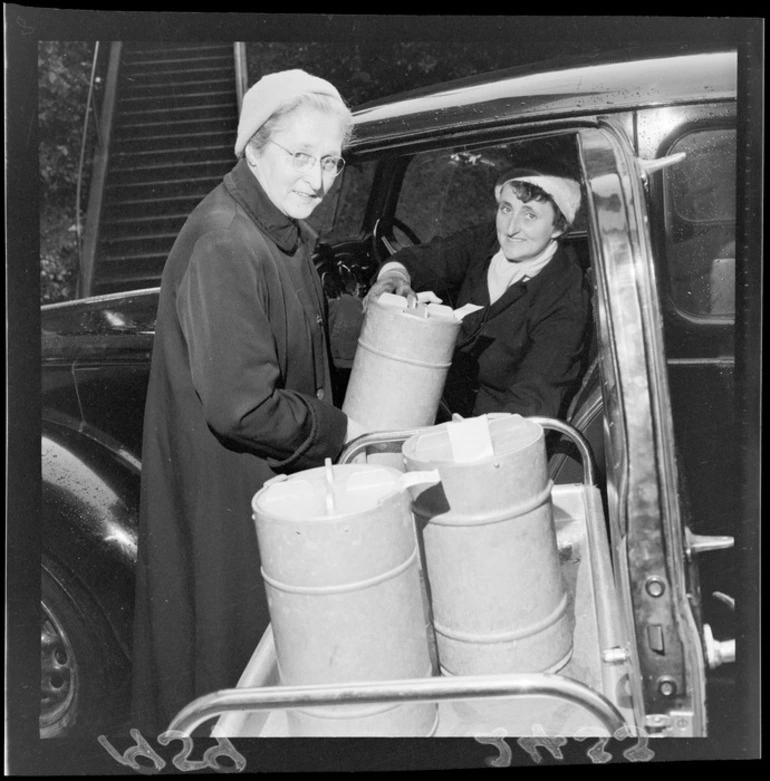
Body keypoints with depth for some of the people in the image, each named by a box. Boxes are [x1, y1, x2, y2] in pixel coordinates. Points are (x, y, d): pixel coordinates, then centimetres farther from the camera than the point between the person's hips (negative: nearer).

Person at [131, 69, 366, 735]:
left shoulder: (282, 230, 7)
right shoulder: (224, 246, -26)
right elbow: (240, 407, -29)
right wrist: (336, 431, -16)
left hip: (279, 474, 10)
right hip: (223, 490, -10)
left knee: (277, 642, 24)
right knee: (227, 651, 10)